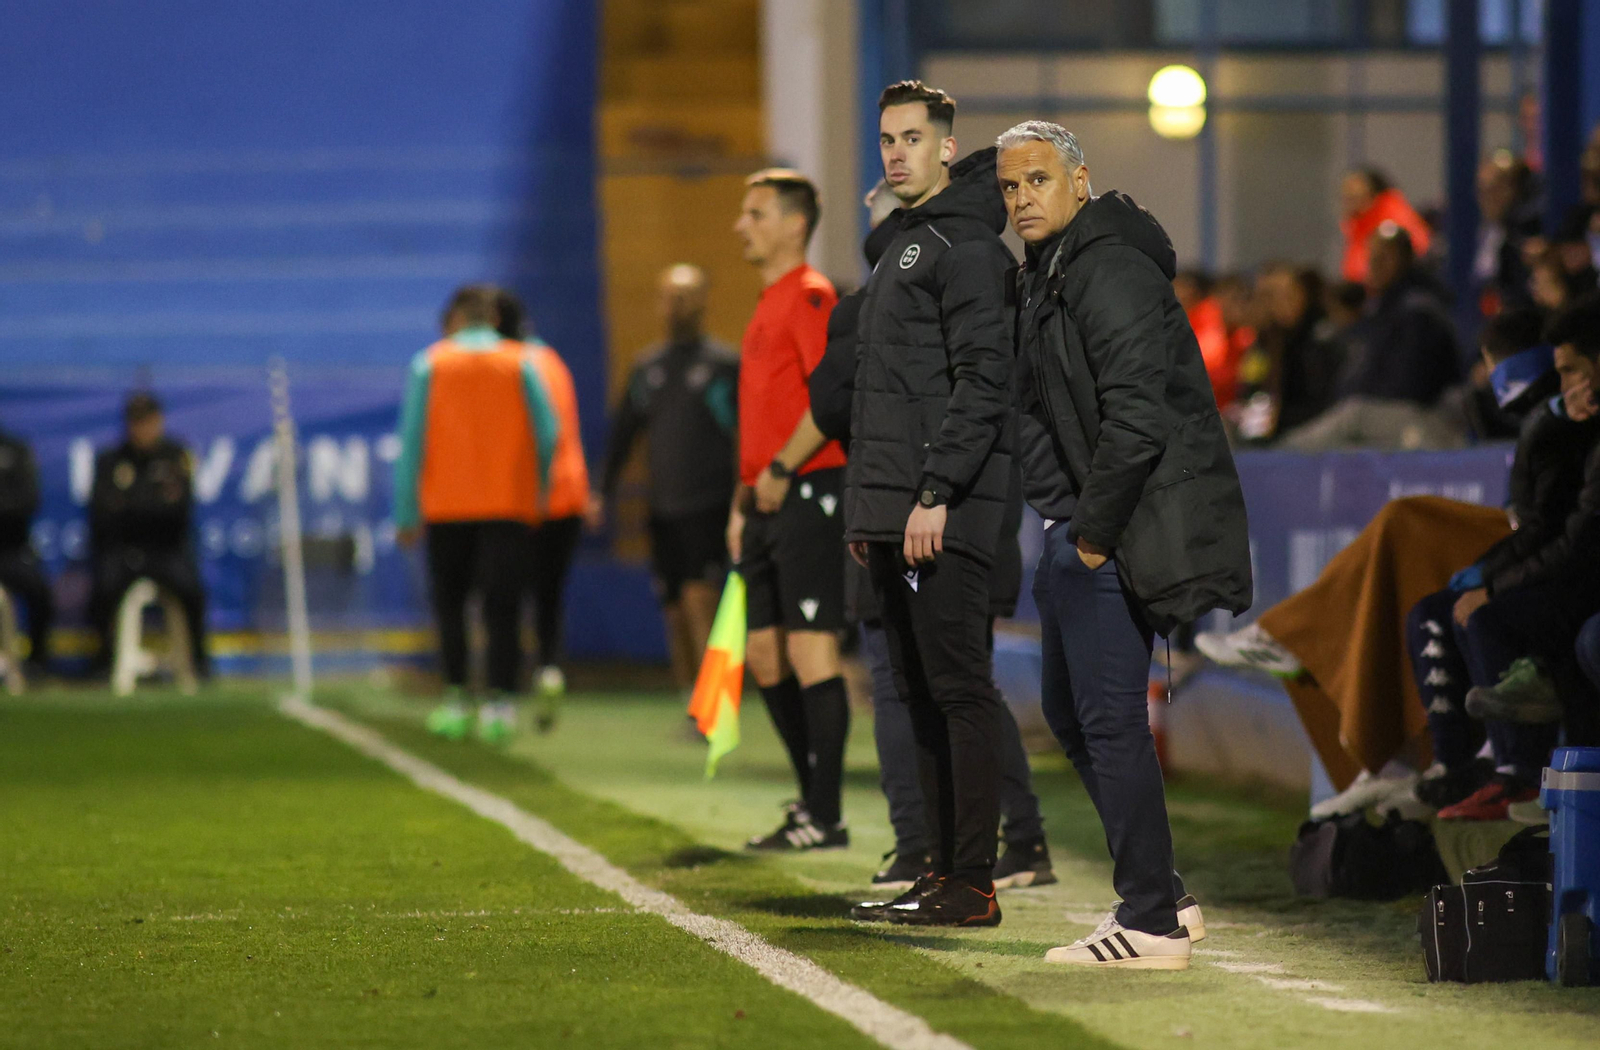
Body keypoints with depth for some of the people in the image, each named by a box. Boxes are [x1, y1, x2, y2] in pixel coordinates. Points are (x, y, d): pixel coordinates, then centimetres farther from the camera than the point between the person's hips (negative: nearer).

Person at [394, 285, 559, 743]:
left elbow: (411, 441, 0)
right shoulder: (521, 363, 2)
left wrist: (406, 512, 3)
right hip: (510, 507, 0)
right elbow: (549, 432, -3)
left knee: (449, 604, 13)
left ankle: (455, 700, 8)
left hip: (446, 507, 0)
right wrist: (541, 489, 12)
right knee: (503, 609, -1)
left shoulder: (429, 364, 2)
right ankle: (500, 703, -10)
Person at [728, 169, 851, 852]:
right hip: (769, 502, 10)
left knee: (810, 651, -9)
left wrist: (780, 471, -18)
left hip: (808, 494, -10)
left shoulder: (811, 296, -9)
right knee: (764, 654, 11)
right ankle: (812, 800, 20)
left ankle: (826, 819, -7)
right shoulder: (767, 306, 21)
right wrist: (743, 501, 21)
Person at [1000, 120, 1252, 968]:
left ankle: (1151, 925, -3)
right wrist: (1069, 529, 14)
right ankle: (1163, 898, 22)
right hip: (1083, 525, 11)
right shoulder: (1045, 280, 17)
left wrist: (1094, 533, -18)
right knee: (1068, 709, 15)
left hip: (1129, 525, -11)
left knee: (1109, 716, -9)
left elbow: (1136, 418, -24)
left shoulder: (1108, 271, -16)